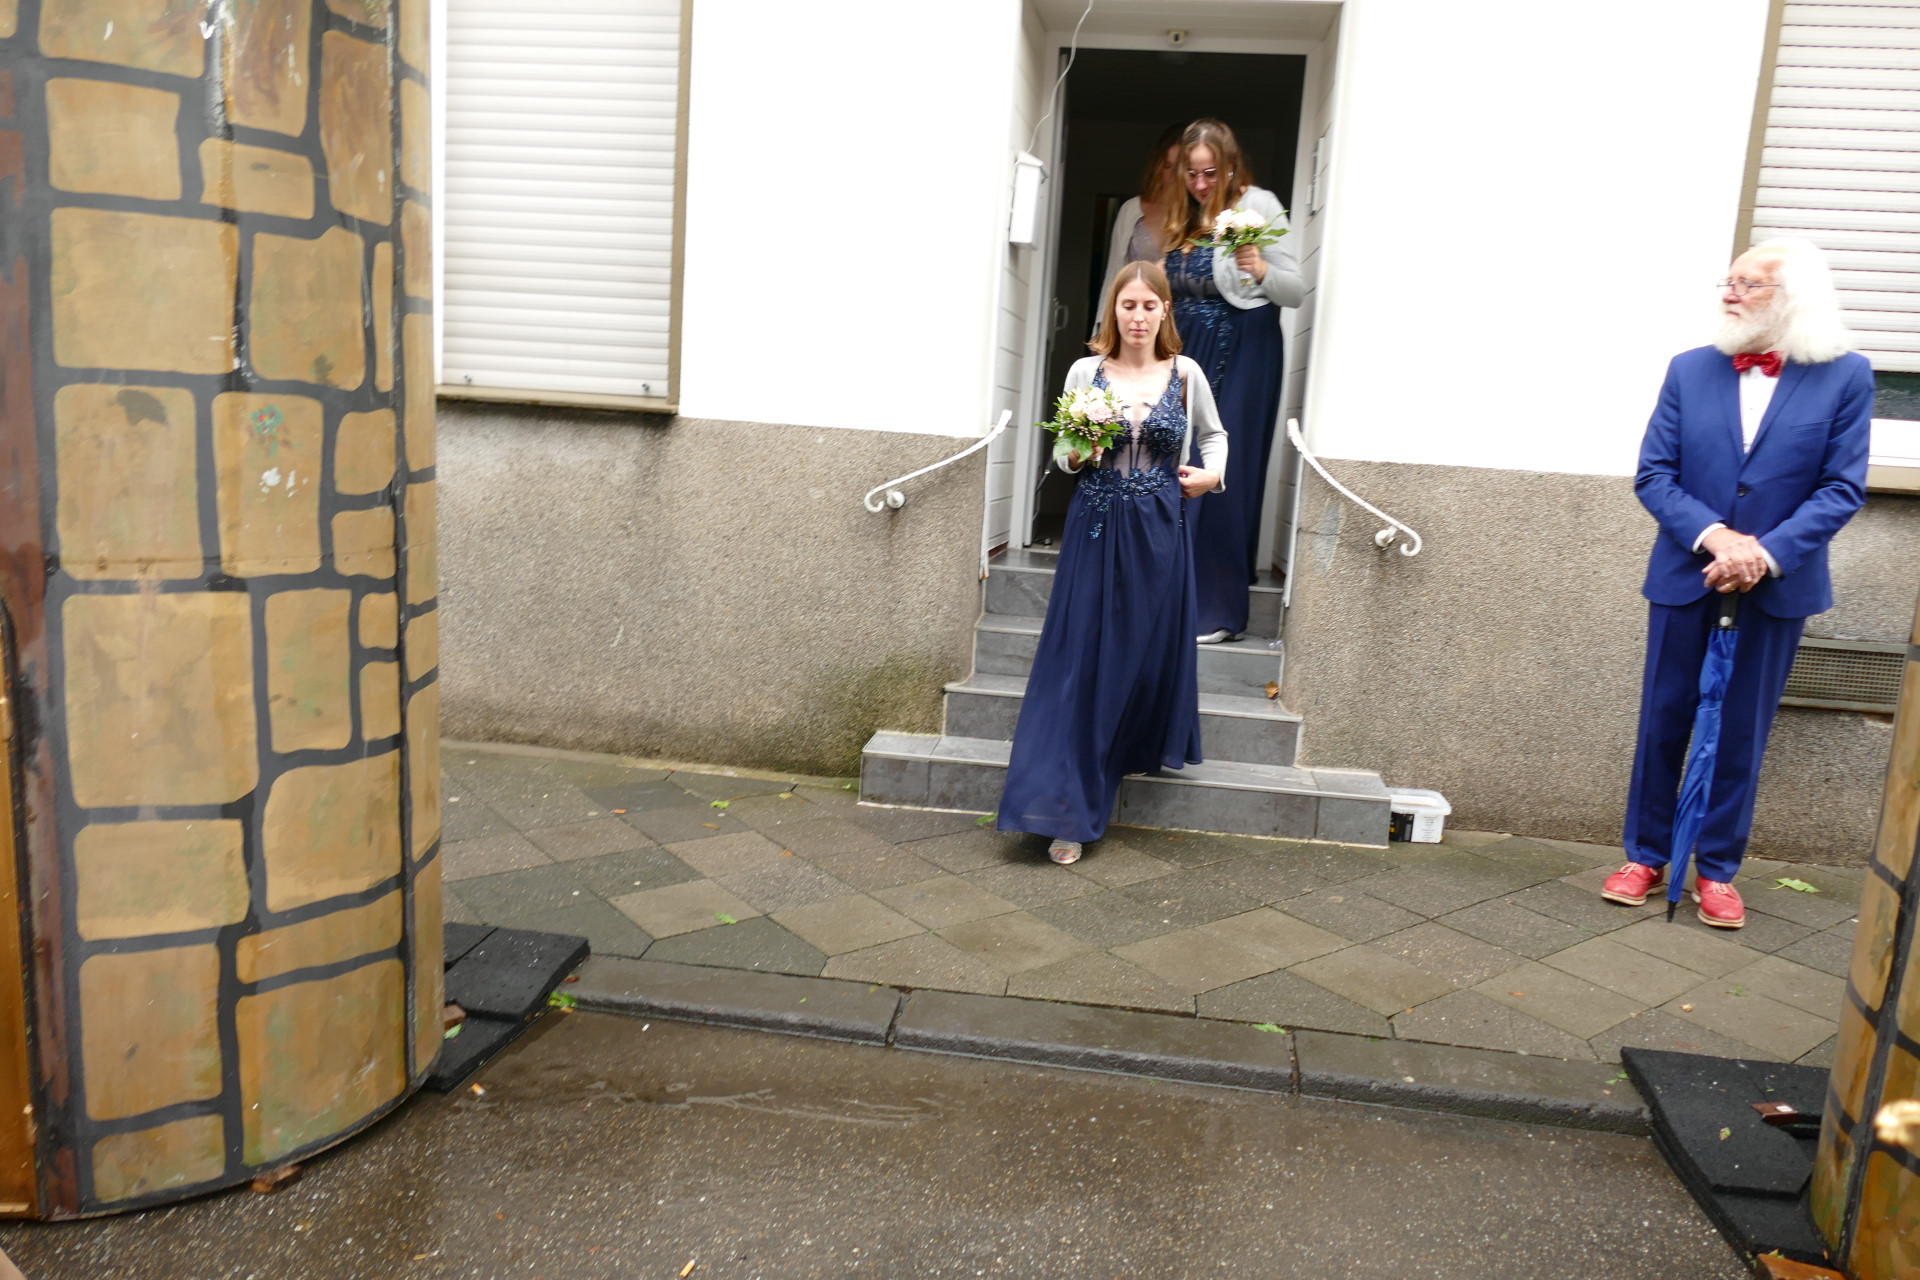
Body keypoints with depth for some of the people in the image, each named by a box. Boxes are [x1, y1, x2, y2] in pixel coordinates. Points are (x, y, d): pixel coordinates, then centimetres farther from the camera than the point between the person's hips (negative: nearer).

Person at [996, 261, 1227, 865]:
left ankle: (1139, 755, 35)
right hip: (1095, 529, -1)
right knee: (1081, 663, -3)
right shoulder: (1086, 372, 2)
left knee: (1151, 654, 8)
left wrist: (1211, 474, 3)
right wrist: (1078, 455, -11)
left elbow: (1214, 434, 21)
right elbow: (1065, 454, 11)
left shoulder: (1185, 374, 4)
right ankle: (1067, 813, -1)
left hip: (1159, 534, 1)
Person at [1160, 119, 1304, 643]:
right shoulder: (1182, 215, 13)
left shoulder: (1258, 206, -6)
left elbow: (1297, 292, -11)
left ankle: (1219, 609, -2)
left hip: (1240, 354, -6)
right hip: (1186, 351, 7)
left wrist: (1262, 271, -30)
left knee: (1223, 477, -8)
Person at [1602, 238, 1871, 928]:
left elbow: (1842, 488, -5)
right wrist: (1713, 536, -18)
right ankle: (1645, 856, 22)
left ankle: (1717, 870, 21)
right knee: (1663, 723, 8)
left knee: (1741, 733, 8)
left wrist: (1767, 553, -18)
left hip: (1777, 587, -1)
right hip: (1685, 579, 1)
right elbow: (1653, 474, -3)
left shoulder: (1844, 377, -3)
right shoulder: (1690, 370, 1)